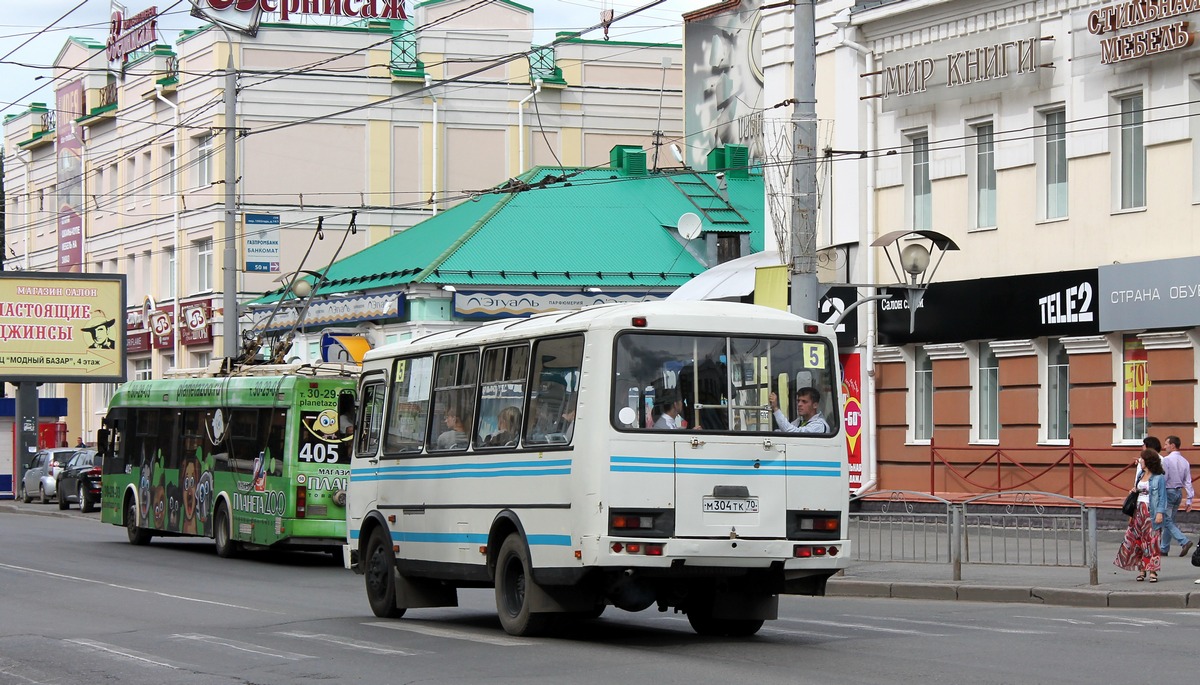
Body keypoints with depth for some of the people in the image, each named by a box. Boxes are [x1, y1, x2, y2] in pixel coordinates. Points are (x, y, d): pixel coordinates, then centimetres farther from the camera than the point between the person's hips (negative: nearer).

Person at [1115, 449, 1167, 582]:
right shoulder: (1140, 475, 14)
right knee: (1136, 540, 4)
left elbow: (1162, 497, -9)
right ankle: (1141, 569, 11)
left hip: (1151, 512, -7)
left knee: (1151, 541, -6)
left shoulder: (1159, 478, -7)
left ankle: (1153, 571, -3)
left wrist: (1160, 512, -16)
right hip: (1139, 511, 7)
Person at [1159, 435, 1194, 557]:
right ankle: (1164, 548, 18)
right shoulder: (1184, 462, 7)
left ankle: (1184, 541, -21)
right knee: (1170, 521, 15)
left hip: (1168, 492, -8)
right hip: (1179, 492, 8)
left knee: (1167, 521, -5)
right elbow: (1188, 482, 6)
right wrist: (1189, 500, 7)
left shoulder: (1166, 460, -14)